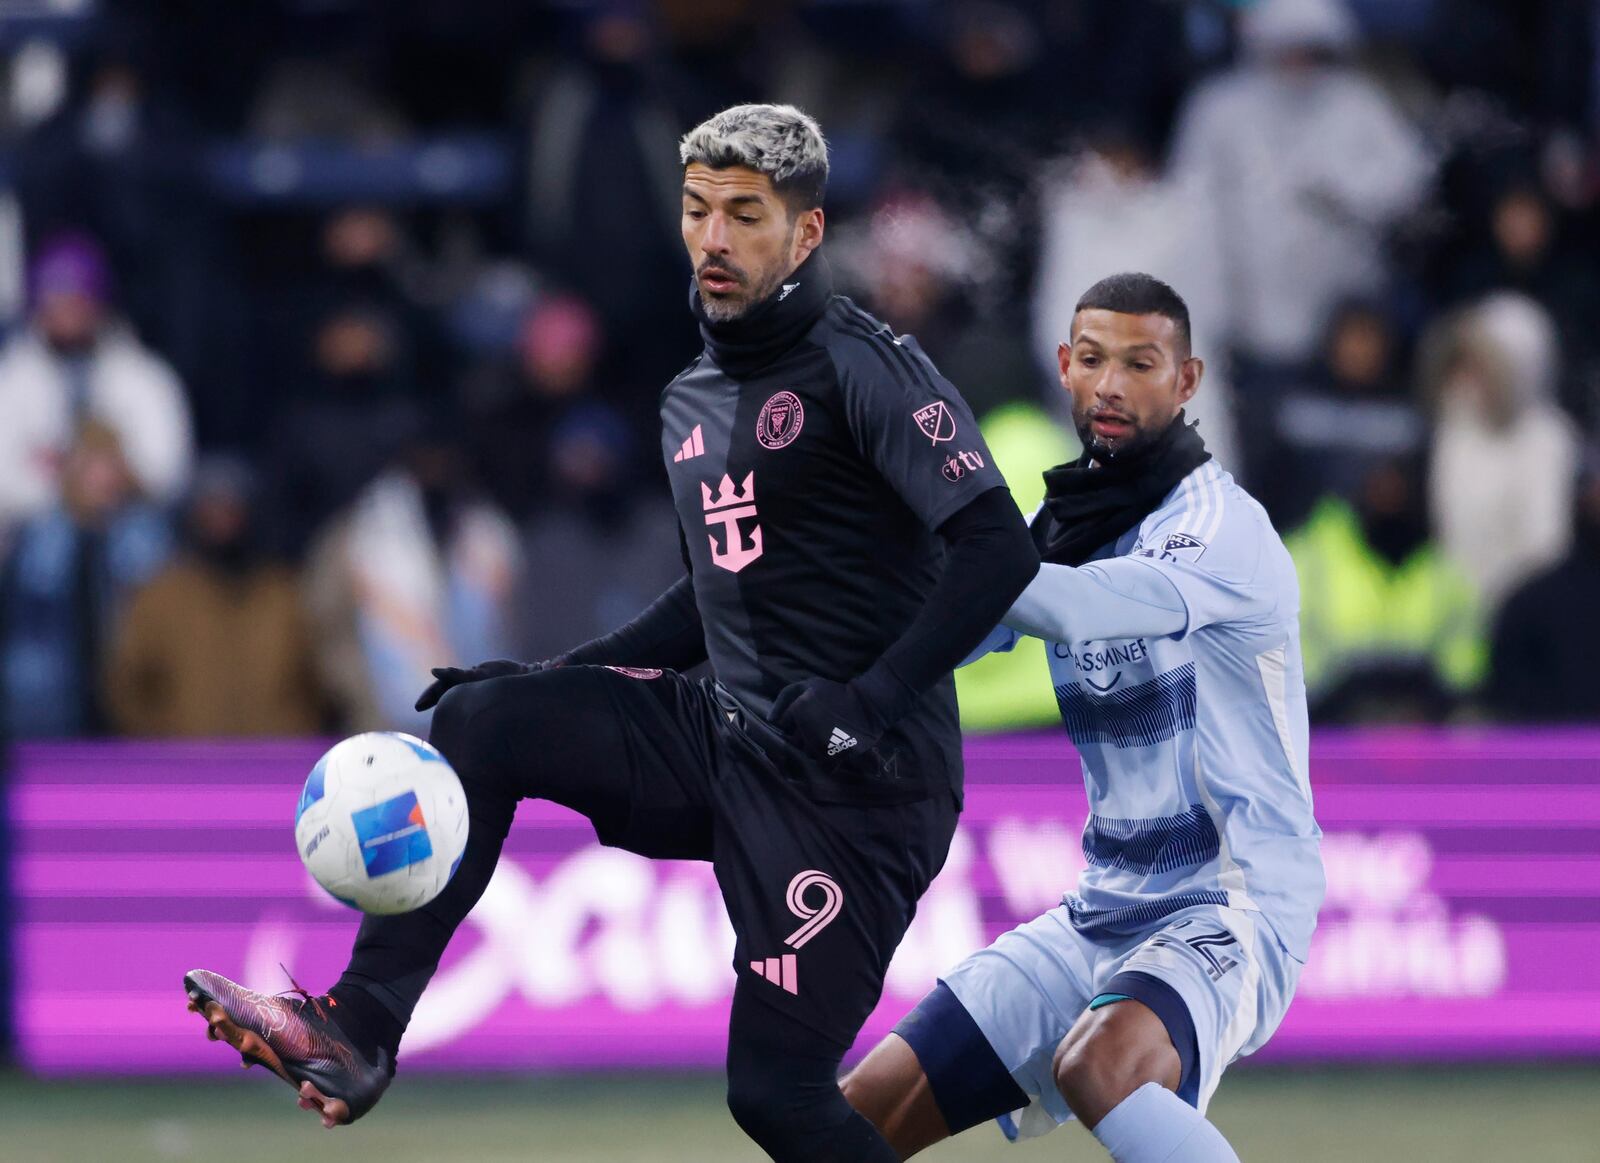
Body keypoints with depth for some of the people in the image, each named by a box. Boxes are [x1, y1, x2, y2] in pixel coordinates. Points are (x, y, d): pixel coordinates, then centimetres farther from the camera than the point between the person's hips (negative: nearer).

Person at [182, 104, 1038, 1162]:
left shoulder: (862, 366, -11)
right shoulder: (692, 401, 15)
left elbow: (999, 547, -20)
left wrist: (870, 703, -25)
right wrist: (558, 680, 16)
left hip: (852, 785, -8)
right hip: (726, 739, 8)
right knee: (480, 718, -8)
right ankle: (358, 1034, -10)